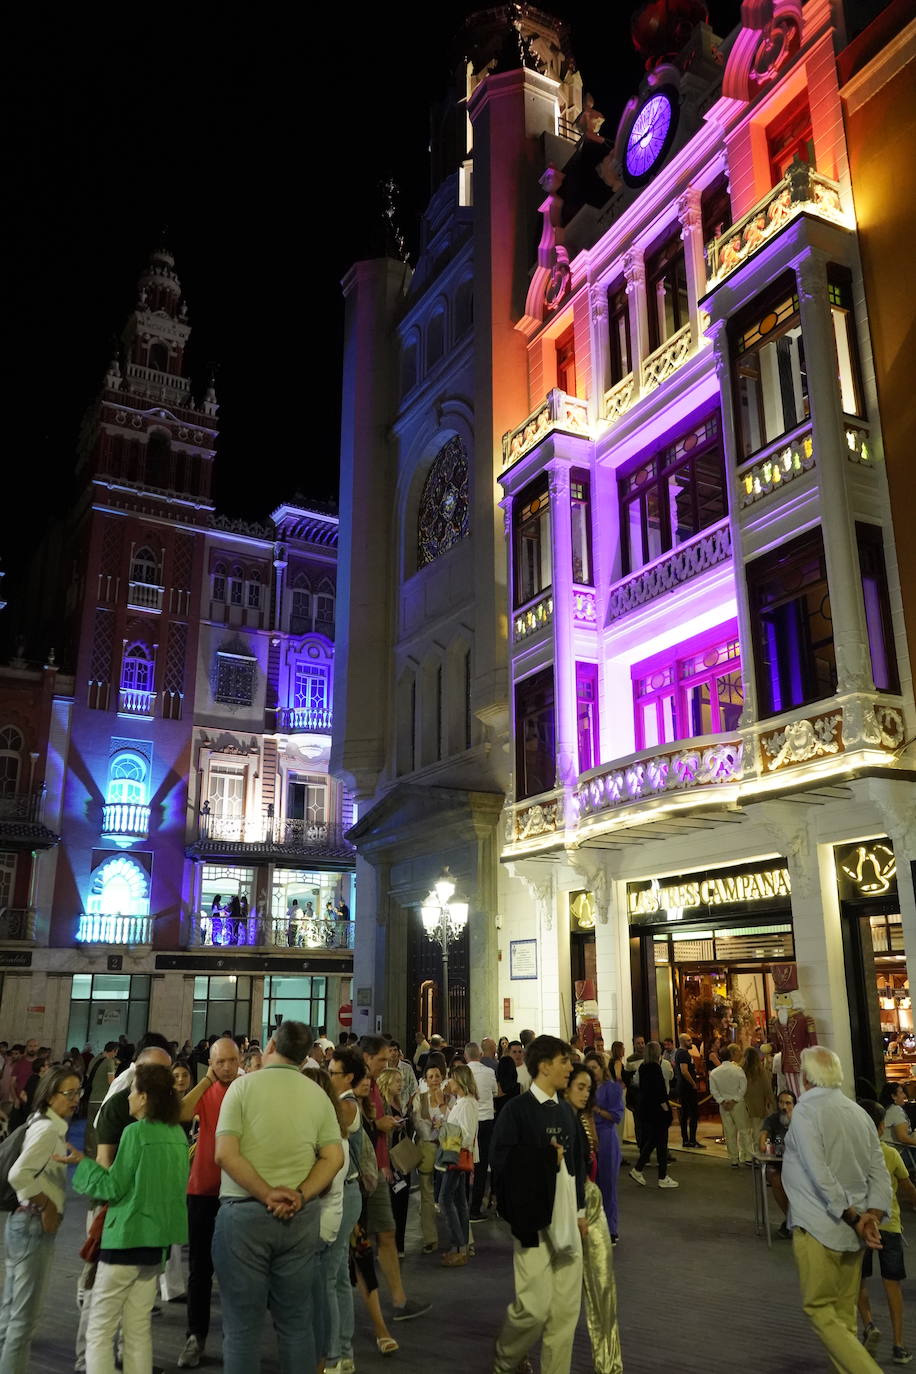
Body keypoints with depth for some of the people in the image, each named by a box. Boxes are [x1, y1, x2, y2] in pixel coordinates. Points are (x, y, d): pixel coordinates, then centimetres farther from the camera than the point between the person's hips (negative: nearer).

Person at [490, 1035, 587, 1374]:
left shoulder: (566, 1111, 9)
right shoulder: (517, 1109, -10)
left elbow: (577, 1163, 15)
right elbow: (501, 1158, -17)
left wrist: (580, 1210, 14)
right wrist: (547, 1157, -14)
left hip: (566, 1219, 6)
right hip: (534, 1218, -6)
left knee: (566, 1308, 7)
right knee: (534, 1306, -4)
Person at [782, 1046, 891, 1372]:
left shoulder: (806, 1110, -13)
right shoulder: (859, 1113, 8)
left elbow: (821, 1176, -20)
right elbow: (880, 1173, 3)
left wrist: (854, 1219, -14)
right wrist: (872, 1216, -6)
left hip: (818, 1228, -7)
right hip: (852, 1233, 7)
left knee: (820, 1310, 2)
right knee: (844, 1315, 16)